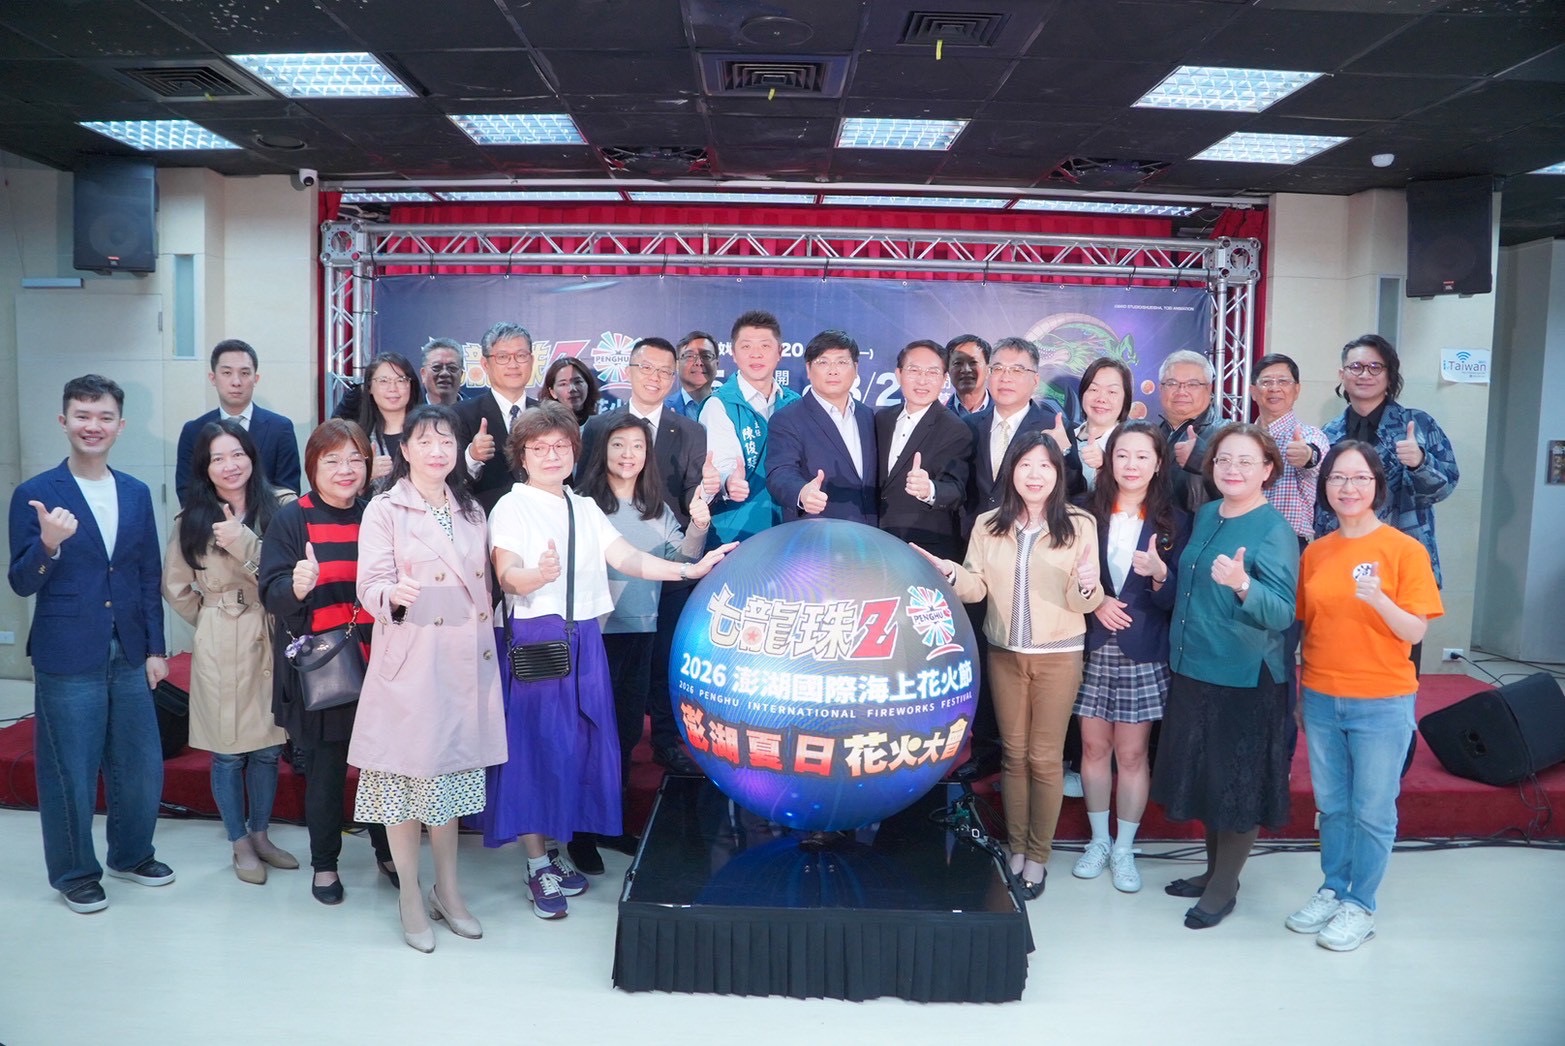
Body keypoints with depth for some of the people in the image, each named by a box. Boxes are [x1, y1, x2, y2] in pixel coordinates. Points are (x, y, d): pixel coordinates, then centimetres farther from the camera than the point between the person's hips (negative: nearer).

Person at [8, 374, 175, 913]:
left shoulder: (136, 493, 8)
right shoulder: (34, 494, -5)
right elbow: (22, 583, -6)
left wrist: (155, 648, 8)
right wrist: (48, 544, -26)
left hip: (129, 657, 4)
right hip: (67, 661, -4)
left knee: (142, 766, 11)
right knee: (70, 773, 6)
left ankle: (132, 855, 33)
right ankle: (75, 874, 25)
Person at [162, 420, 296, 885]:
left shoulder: (280, 507, -6)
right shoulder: (192, 520, 1)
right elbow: (176, 588, 11)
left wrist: (246, 544, -22)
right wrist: (211, 619, 12)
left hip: (271, 641, 0)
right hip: (219, 648, 0)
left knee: (268, 747, 12)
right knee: (228, 752, 9)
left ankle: (260, 834, 31)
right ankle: (240, 844, 26)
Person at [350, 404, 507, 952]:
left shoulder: (471, 510, 14)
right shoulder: (385, 510, -3)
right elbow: (371, 583, -12)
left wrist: (490, 648, 13)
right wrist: (394, 594, -34)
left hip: (465, 665, 5)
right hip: (407, 663, -4)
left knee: (450, 771, 13)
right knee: (404, 773, 2)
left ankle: (448, 888, 25)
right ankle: (411, 897, 16)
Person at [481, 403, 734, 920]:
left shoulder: (585, 509, 13)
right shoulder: (512, 508, -3)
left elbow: (627, 558, 1)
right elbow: (507, 576, -17)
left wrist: (691, 569, -11)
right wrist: (539, 575, -40)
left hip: (584, 639, 6)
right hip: (534, 639, -5)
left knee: (577, 742, 8)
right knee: (535, 743, -3)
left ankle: (554, 849, 22)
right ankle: (538, 867, 7)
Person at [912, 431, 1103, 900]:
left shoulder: (1079, 525, -8)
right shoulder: (988, 524, 1)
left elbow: (1083, 604, -8)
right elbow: (976, 589, 0)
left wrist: (1088, 583, -30)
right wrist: (948, 573, -19)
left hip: (1058, 654, -2)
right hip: (1004, 653, 3)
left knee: (1045, 757, 5)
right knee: (1013, 752, 12)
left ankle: (1038, 855, 20)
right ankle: (1015, 848, 25)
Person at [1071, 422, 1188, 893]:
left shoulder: (1174, 522, -2)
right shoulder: (1086, 513, 1)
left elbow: (1176, 599, -3)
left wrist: (1159, 575, -24)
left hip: (1143, 653, -1)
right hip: (1091, 648, 1)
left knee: (1132, 753, 5)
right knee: (1094, 746, 9)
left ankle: (1124, 849, 20)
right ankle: (1099, 840, 26)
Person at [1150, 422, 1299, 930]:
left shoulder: (1274, 531, -15)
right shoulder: (1206, 514, 7)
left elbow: (1283, 612, -24)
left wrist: (1242, 585, -39)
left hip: (1245, 678, -7)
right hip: (1193, 669, 7)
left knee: (1237, 782, 6)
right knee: (1204, 774, 18)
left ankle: (1224, 887, 21)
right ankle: (1214, 868, 35)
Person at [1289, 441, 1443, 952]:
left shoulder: (1405, 550, -8)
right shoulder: (1315, 553, 4)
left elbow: (1415, 631, -11)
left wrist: (1378, 599, -29)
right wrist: (1301, 692, 10)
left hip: (1381, 703, -4)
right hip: (1321, 699, 4)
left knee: (1372, 810, 6)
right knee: (1332, 806, 15)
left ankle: (1360, 905, 21)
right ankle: (1332, 890, 31)